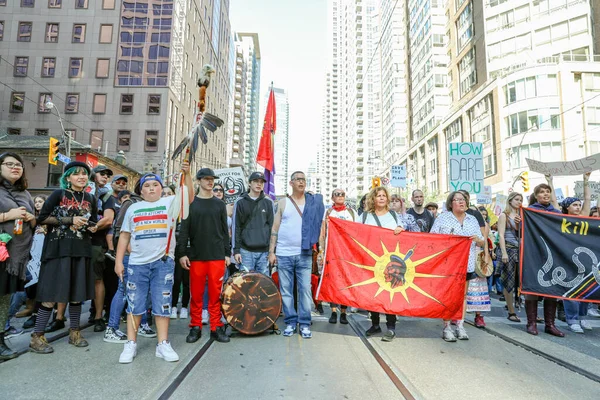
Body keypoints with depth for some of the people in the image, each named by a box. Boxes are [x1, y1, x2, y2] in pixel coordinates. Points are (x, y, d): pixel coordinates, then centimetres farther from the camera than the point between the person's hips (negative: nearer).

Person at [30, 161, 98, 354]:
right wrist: (70, 220, -14)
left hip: (81, 250, 4)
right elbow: (42, 218, -6)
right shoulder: (59, 194, -2)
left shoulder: (90, 199, 11)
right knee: (52, 294, -3)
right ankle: (37, 337, 9)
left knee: (77, 292, 9)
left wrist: (92, 227, -1)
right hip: (59, 249, -4)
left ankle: (74, 332, 21)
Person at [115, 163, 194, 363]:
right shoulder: (133, 208, 13)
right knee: (134, 304, 9)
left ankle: (163, 344, 14)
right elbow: (124, 236, 13)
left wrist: (186, 174, -22)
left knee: (162, 304, 5)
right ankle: (131, 344, 22)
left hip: (163, 262, -2)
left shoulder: (170, 202, 5)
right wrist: (119, 261, 7)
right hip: (137, 263, 2)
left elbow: (189, 197, -10)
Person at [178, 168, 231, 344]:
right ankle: (195, 327, 18)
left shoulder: (220, 204, 10)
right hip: (196, 256, -1)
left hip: (217, 256, 1)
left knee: (216, 293, 3)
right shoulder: (190, 203, 5)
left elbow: (225, 230, 10)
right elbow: (184, 230, 3)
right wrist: (182, 253, -4)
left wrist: (227, 253, 6)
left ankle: (216, 327, 14)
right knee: (196, 293, 5)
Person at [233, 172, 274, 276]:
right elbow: (236, 227, 3)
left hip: (264, 251, 2)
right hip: (246, 251, -1)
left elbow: (272, 227, 9)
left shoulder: (268, 203, 10)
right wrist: (236, 250, -3)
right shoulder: (241, 203, 5)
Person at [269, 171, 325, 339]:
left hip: (304, 254, 0)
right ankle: (290, 322, 20)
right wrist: (271, 251, 0)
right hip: (284, 254, 0)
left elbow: (318, 226, 8)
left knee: (305, 289, 2)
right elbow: (275, 228, 5)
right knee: (286, 290, 7)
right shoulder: (282, 203, 6)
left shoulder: (314, 202, 7)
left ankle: (305, 323, 13)